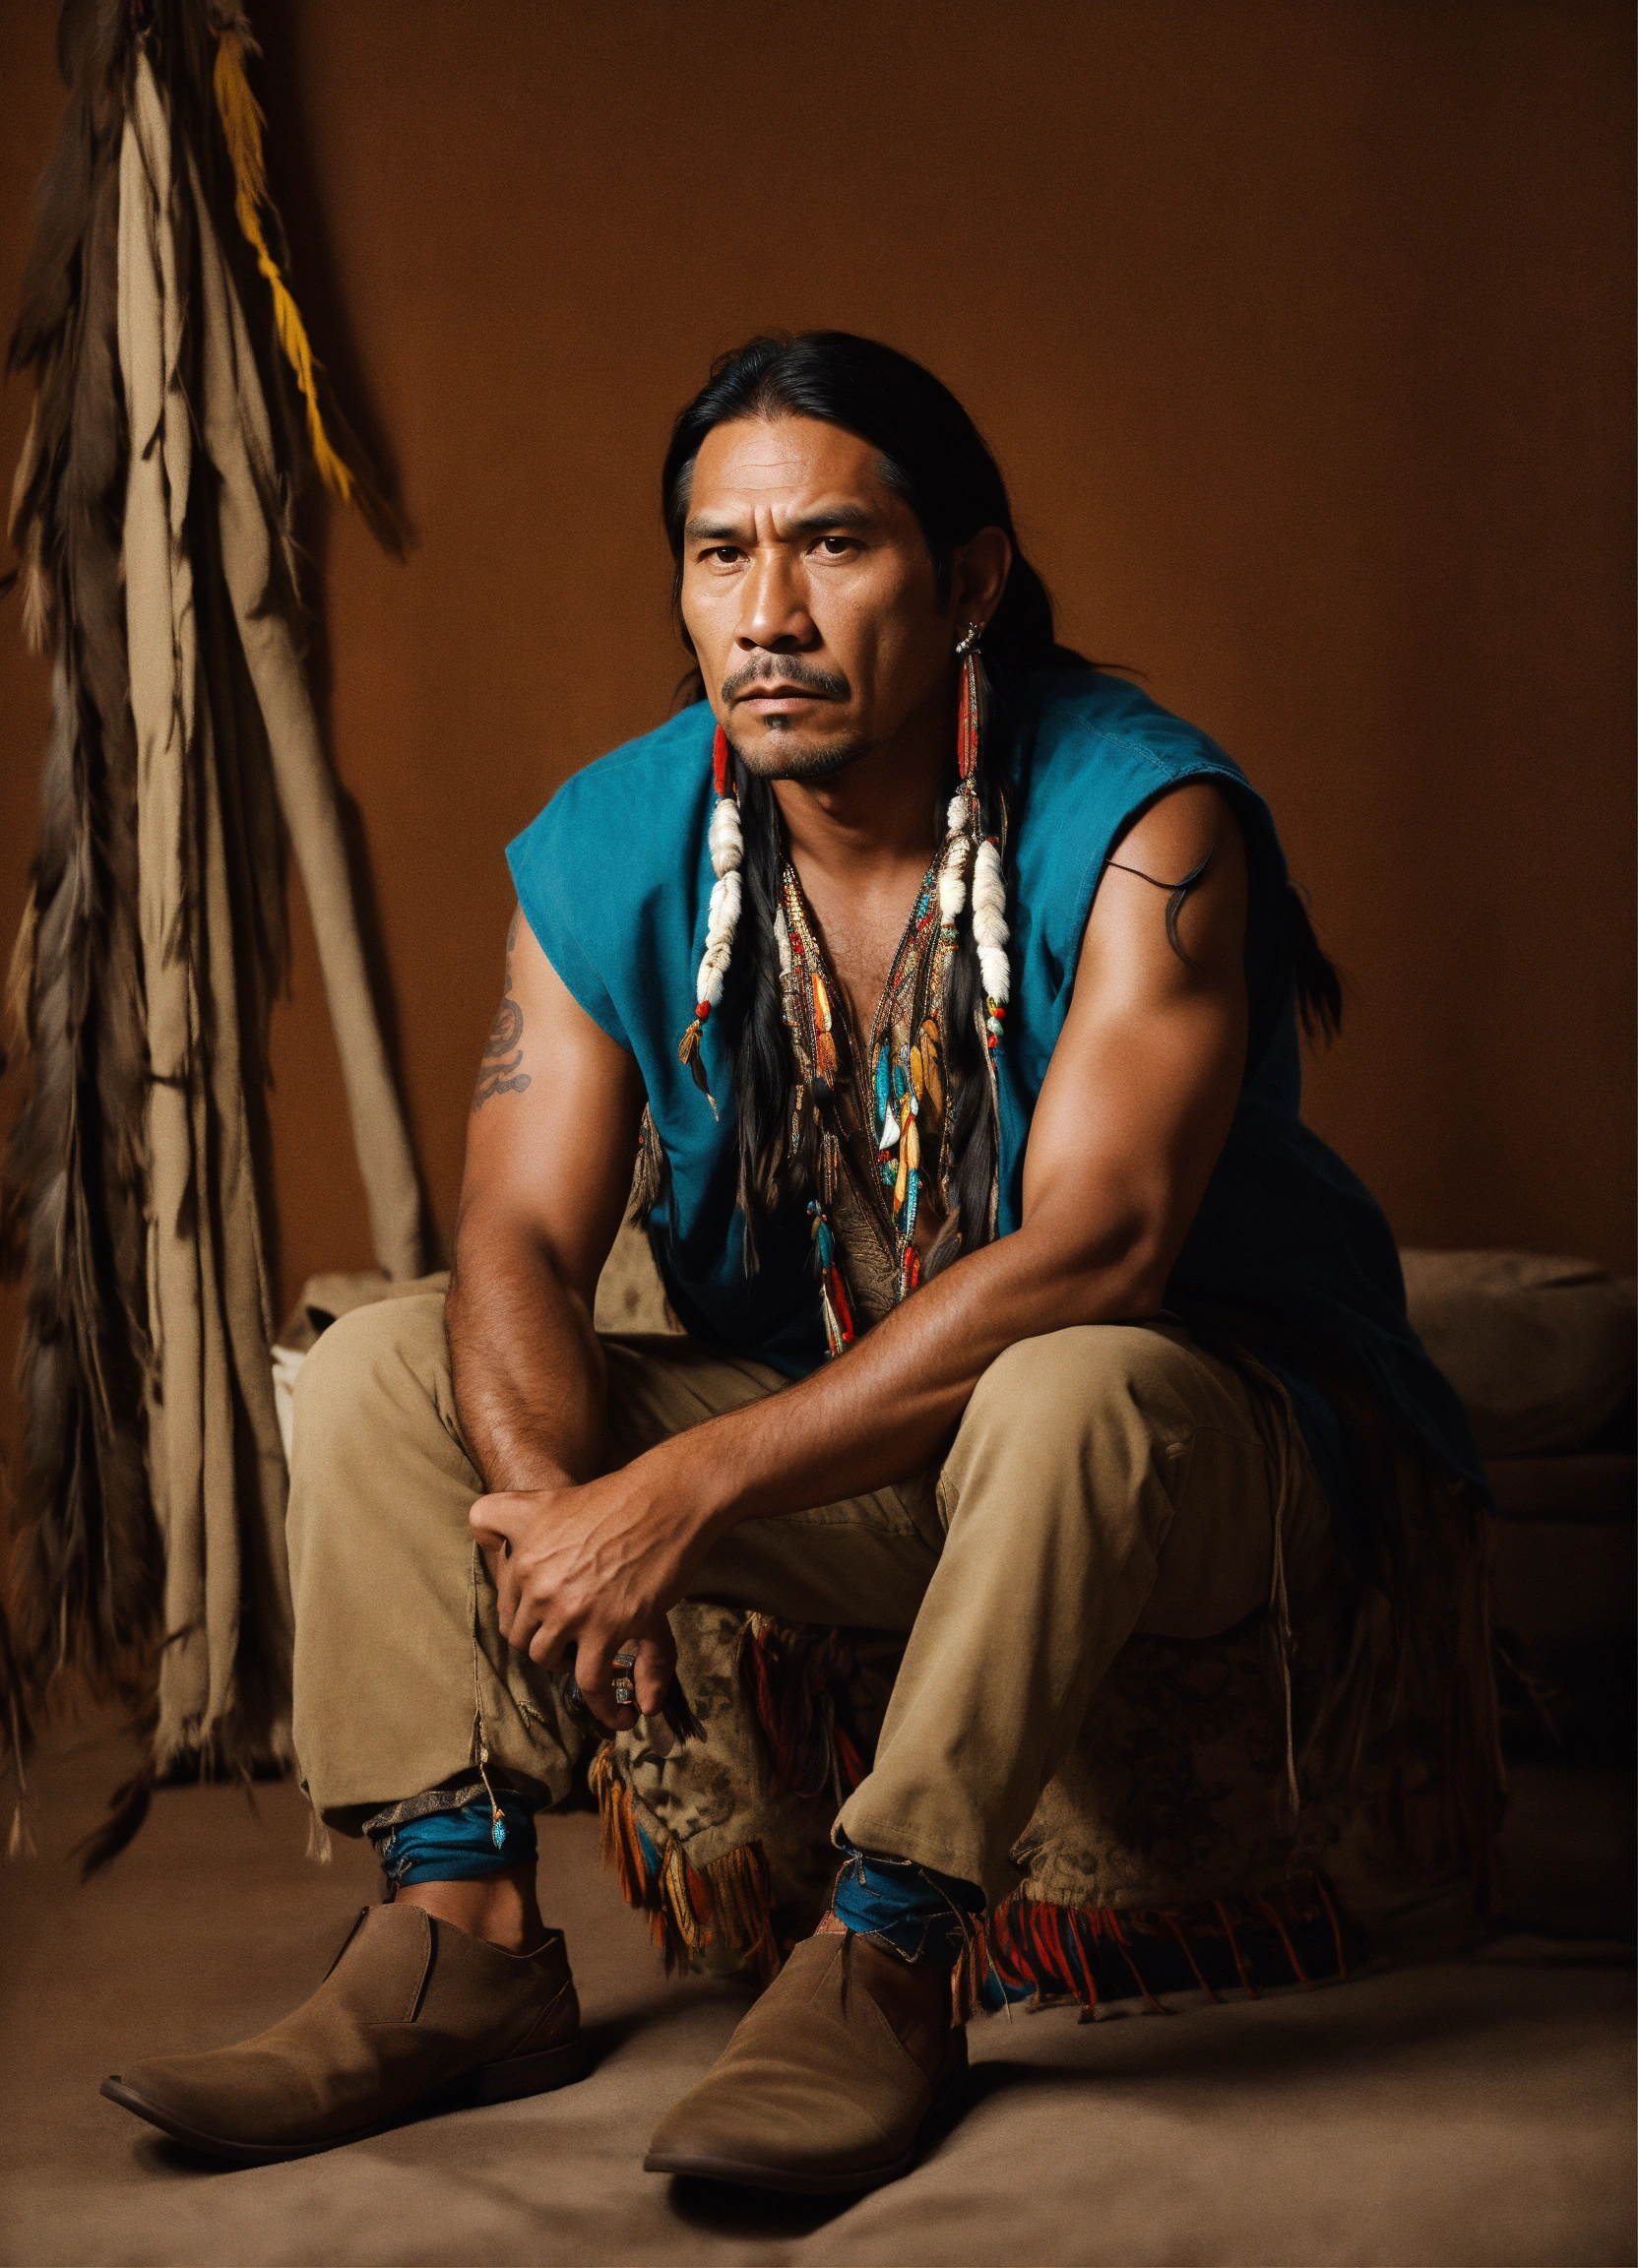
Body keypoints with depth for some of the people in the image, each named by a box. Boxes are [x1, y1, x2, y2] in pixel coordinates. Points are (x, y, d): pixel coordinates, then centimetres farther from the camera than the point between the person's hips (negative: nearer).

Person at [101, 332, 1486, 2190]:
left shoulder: (1142, 820, -22)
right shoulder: (607, 853, -6)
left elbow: (1092, 1253, -31)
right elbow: (520, 1244, -9)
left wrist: (688, 1488, -34)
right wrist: (556, 1508, -32)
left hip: (1185, 1428, -5)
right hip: (820, 1440, 5)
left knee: (1070, 1391, -40)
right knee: (378, 1366, -8)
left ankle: (878, 1967, -28)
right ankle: (463, 1940, -15)